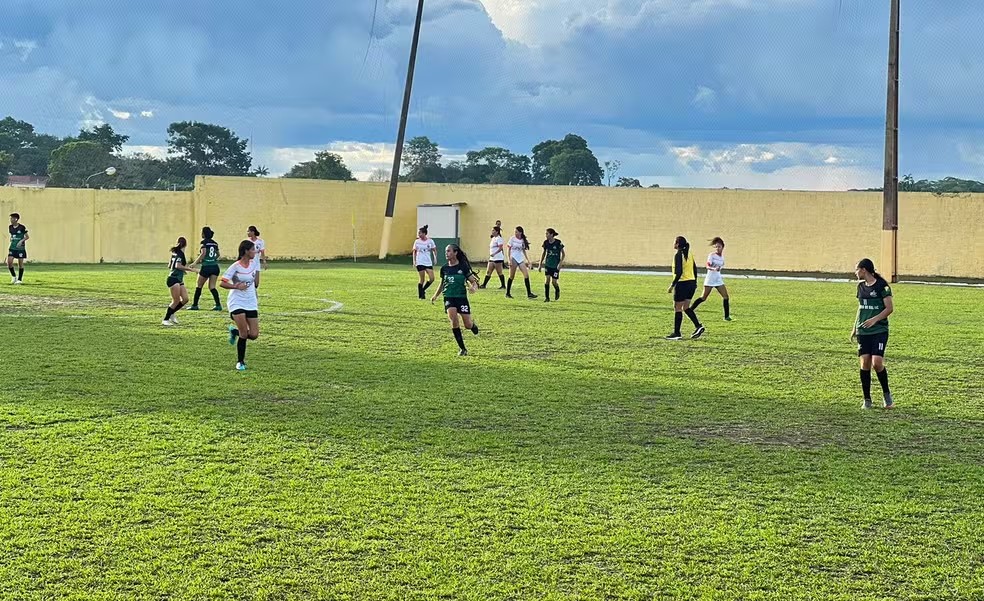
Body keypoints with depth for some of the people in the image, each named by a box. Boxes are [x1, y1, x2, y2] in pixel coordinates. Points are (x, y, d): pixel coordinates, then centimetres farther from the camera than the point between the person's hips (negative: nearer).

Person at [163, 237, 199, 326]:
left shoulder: (175, 252, 14)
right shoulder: (180, 253, -12)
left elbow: (169, 266, 22)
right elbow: (178, 266, -25)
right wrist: (191, 269, -26)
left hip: (179, 280, 9)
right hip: (173, 279, -9)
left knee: (185, 299, 5)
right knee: (176, 301, -8)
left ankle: (171, 314, 17)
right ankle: (165, 320, -2)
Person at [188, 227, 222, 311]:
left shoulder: (204, 242, -6)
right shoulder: (215, 243, 12)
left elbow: (203, 253, -17)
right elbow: (218, 254, 15)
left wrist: (195, 263, -14)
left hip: (206, 267, -5)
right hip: (215, 267, 5)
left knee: (199, 286, 10)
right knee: (212, 287, 6)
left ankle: (195, 305, 16)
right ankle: (218, 305, -8)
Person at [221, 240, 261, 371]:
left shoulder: (254, 264, 4)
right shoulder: (235, 267, -12)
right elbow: (222, 283, -12)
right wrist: (237, 286, -21)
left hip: (251, 303, 5)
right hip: (237, 303, -5)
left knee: (254, 335, -3)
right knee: (244, 334, -12)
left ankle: (235, 331, 28)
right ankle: (240, 362, 7)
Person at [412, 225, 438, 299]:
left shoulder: (430, 241, 0)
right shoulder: (417, 241, 0)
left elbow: (434, 250, 10)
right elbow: (414, 251, 10)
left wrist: (435, 258, -2)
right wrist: (414, 261, 2)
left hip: (428, 263, 2)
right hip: (420, 263, -2)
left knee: (431, 279, -6)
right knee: (422, 280, -3)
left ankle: (423, 290, 17)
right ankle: (420, 296, 7)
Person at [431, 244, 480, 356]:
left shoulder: (463, 267, -5)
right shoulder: (444, 269, 4)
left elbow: (474, 281, -3)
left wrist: (474, 287, -24)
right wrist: (435, 295, 18)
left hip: (462, 298, -2)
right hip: (449, 298, 2)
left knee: (468, 324, -3)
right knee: (453, 319, -22)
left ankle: (473, 324, 40)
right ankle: (462, 349, -10)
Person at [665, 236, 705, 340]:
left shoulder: (678, 255, -13)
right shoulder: (689, 255, 11)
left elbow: (679, 273, -20)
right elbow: (695, 270, 14)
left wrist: (672, 285, -16)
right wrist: (694, 283, 21)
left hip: (682, 284, -8)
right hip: (692, 283, 8)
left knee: (677, 308, 1)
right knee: (686, 307, 17)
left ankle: (676, 333, 4)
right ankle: (698, 326, 5)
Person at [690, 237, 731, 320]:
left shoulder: (722, 256, 10)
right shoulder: (712, 255, -10)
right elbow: (708, 266, -23)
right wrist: (714, 269, -40)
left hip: (718, 279, 6)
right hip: (710, 279, -6)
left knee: (726, 297, -2)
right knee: (703, 298, -5)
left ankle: (727, 316, 4)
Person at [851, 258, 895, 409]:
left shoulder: (882, 285, -7)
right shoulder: (861, 286, 12)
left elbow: (890, 308, -9)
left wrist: (874, 319, -20)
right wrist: (855, 327, 18)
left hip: (879, 330, -5)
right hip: (863, 331, 6)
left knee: (877, 362, -15)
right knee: (865, 363, -1)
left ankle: (886, 394, 8)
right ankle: (867, 400, 6)